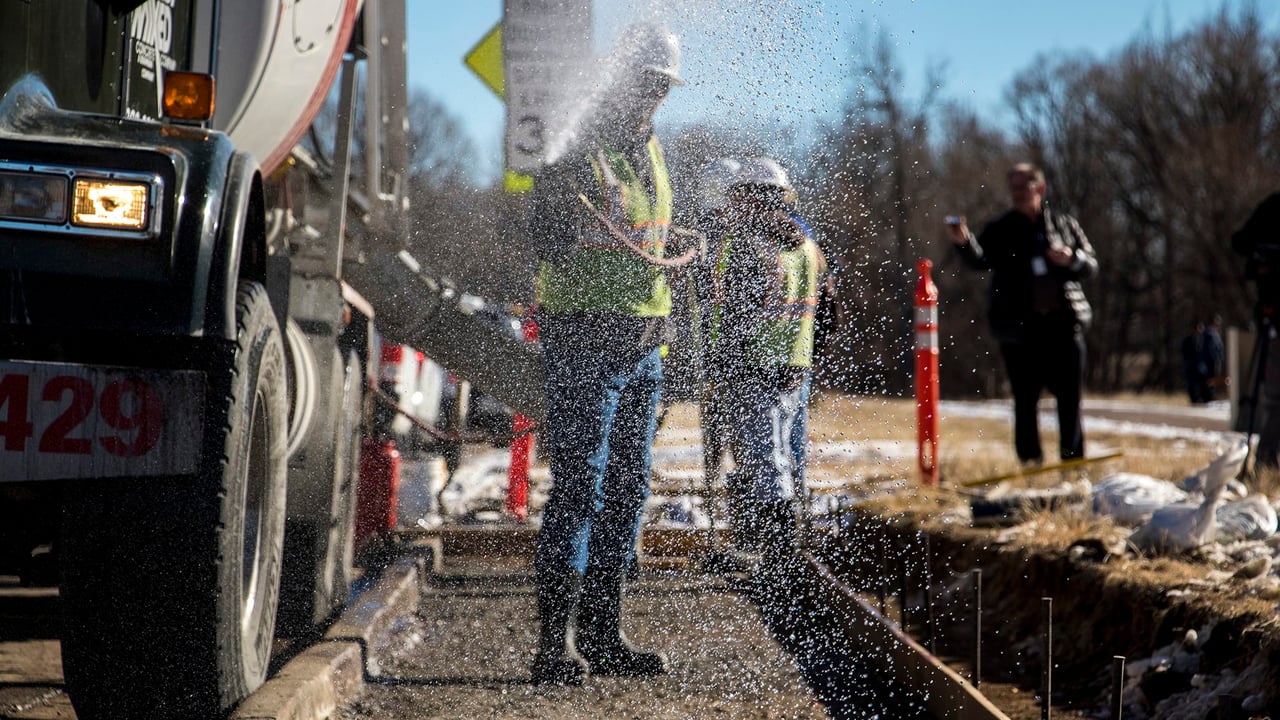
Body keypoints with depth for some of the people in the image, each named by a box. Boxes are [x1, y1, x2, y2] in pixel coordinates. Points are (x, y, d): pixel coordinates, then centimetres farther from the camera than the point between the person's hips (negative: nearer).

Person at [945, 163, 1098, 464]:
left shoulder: (1064, 224, 11)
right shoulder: (999, 230, 5)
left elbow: (1091, 262, 14)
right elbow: (980, 259, -12)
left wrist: (1072, 258, -8)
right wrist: (964, 242, -34)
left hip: (1063, 324, 1)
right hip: (1019, 328, -1)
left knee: (1070, 399, 3)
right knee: (1025, 400, 0)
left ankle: (1073, 462, 12)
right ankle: (1030, 464, 7)